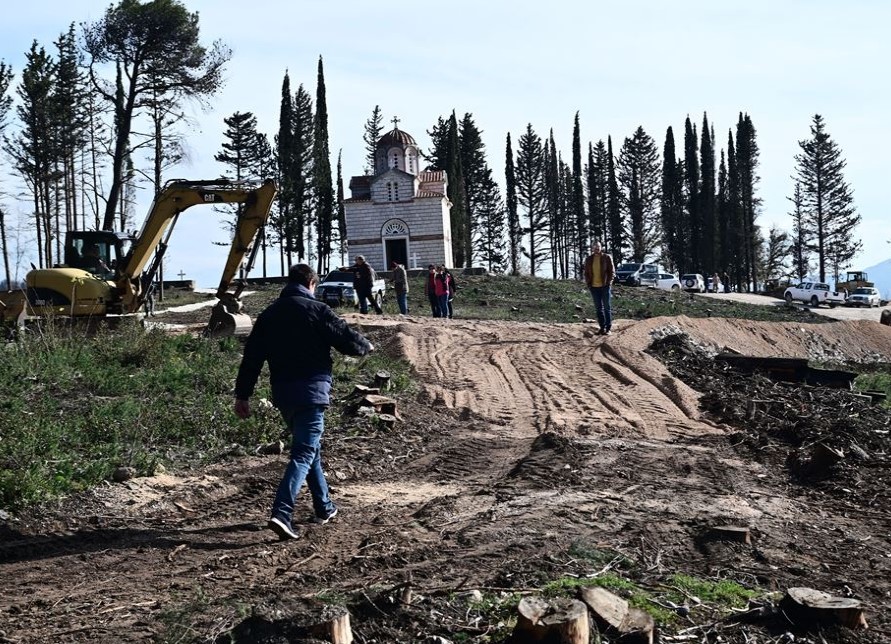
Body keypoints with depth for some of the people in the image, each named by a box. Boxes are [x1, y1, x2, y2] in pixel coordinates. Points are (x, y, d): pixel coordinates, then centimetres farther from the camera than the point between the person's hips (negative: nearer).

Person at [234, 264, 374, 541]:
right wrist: (367, 345, 17)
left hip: (282, 393, 6)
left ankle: (324, 507, 30)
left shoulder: (269, 314, 10)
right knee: (304, 452, -7)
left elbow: (251, 356, 8)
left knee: (309, 448, 21)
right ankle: (281, 513, -21)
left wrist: (243, 395, 11)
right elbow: (348, 340, -6)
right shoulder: (316, 310, -7)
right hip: (311, 391, -6)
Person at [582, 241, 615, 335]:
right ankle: (602, 327, 12)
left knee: (607, 307, 0)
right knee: (598, 308, 6)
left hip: (605, 286, -3)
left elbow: (612, 271, -1)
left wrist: (608, 283, -10)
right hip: (594, 287, 4)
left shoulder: (607, 257, -2)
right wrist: (588, 283, 3)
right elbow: (586, 273, 14)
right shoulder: (589, 259, 8)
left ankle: (609, 327, 3)